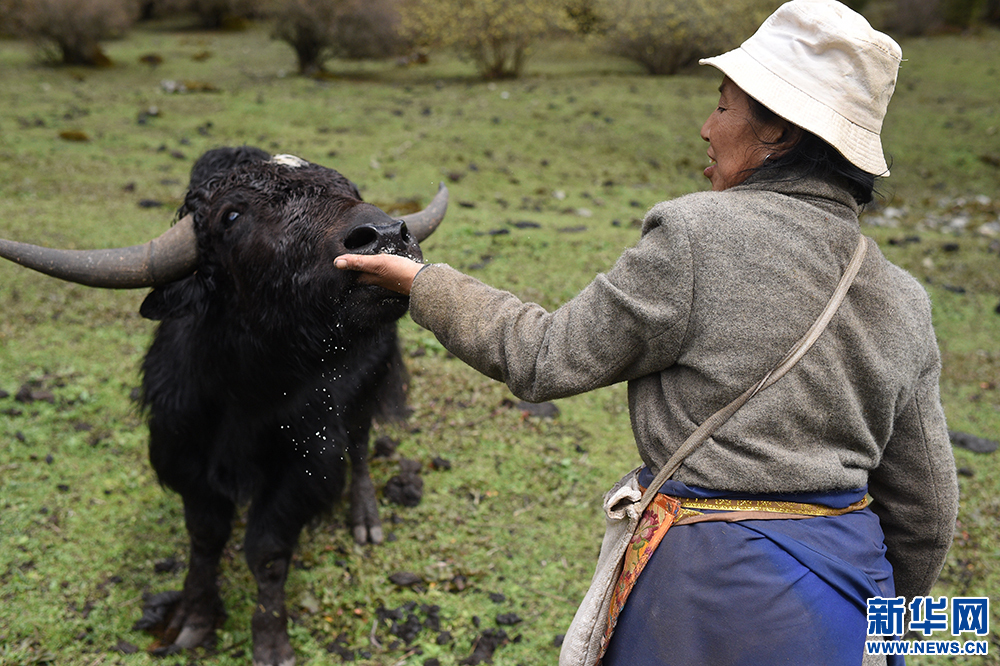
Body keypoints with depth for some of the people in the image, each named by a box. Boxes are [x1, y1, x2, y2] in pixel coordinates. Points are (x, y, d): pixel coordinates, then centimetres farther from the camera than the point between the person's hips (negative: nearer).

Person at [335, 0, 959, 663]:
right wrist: (878, 611, 23)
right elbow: (924, 515, 5)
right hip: (842, 584, 6)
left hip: (708, 586, -5)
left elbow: (547, 358, -11)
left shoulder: (695, 236, -19)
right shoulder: (902, 303, -1)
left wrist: (422, 283, 1)